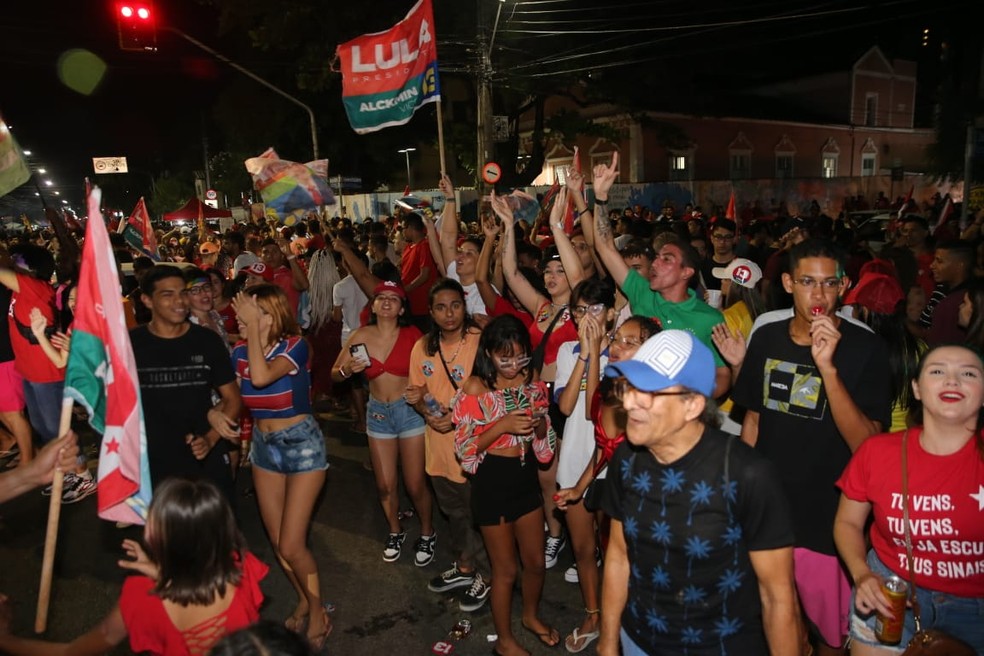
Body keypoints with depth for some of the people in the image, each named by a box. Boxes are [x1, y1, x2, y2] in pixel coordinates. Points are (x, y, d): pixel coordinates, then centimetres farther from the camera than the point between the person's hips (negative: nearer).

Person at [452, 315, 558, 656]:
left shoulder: (533, 382, -2)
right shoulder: (476, 388, -16)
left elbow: (545, 436, 7)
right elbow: (464, 447, -15)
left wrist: (539, 425, -16)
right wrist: (502, 426, -27)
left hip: (527, 476, 5)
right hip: (493, 480, -5)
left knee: (536, 561, 18)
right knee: (506, 568, 11)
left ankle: (531, 616, 47)